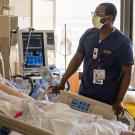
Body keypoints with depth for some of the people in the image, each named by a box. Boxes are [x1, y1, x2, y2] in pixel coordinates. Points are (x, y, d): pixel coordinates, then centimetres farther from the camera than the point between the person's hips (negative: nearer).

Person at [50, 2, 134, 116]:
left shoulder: (123, 43, -13)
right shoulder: (88, 34, 0)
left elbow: (126, 73, -9)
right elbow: (77, 59, 8)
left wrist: (119, 101, -13)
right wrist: (62, 83, 5)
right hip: (84, 95, 4)